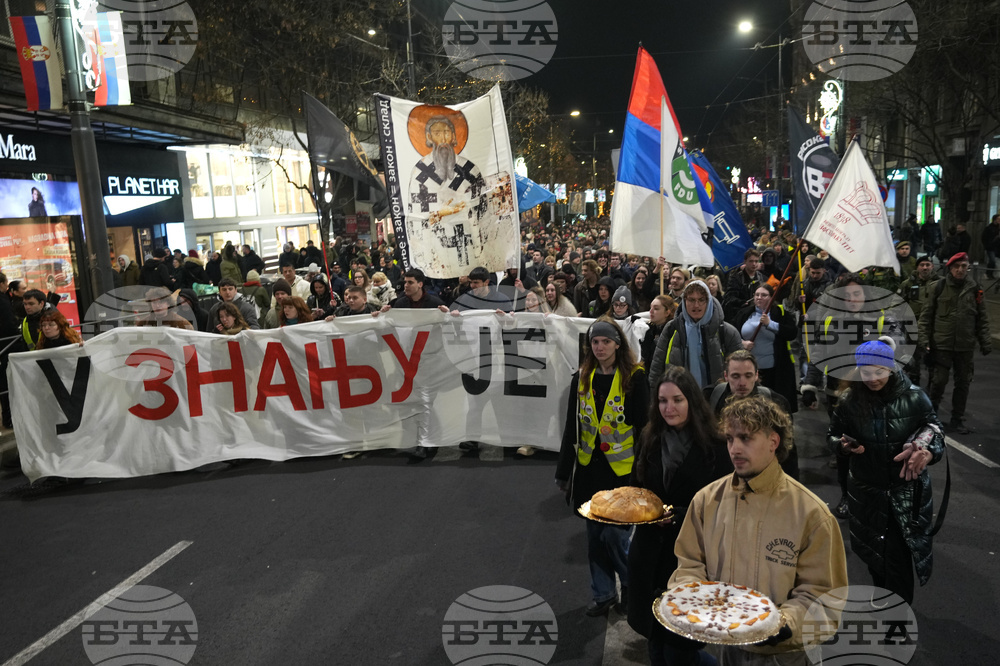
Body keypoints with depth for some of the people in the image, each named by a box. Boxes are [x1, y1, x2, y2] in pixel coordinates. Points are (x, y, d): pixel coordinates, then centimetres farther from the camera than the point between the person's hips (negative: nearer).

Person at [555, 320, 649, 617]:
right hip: (589, 467, 5)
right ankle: (603, 593, 29)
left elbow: (642, 426, -7)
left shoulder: (634, 377, -7)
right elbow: (572, 427, 8)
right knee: (595, 535, 13)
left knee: (613, 533, -4)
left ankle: (634, 587, 24)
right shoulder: (582, 378, 5)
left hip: (622, 468, -4)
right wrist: (564, 471, 8)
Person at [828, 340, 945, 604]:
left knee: (898, 555, -5)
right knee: (874, 553, 18)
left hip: (907, 491, -2)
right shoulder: (849, 401, -8)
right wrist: (844, 445, -17)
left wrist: (928, 454, -22)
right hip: (867, 491, 2)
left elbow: (936, 433, -1)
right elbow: (833, 434, 5)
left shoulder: (913, 397, -11)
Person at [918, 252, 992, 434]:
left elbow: (982, 318, 9)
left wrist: (985, 341, 4)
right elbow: (926, 314, 0)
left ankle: (957, 419, 21)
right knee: (939, 381, -3)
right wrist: (923, 337, -6)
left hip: (966, 345, 3)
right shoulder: (939, 287, -1)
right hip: (942, 344, -3)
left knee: (963, 383, 9)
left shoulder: (975, 288, 5)